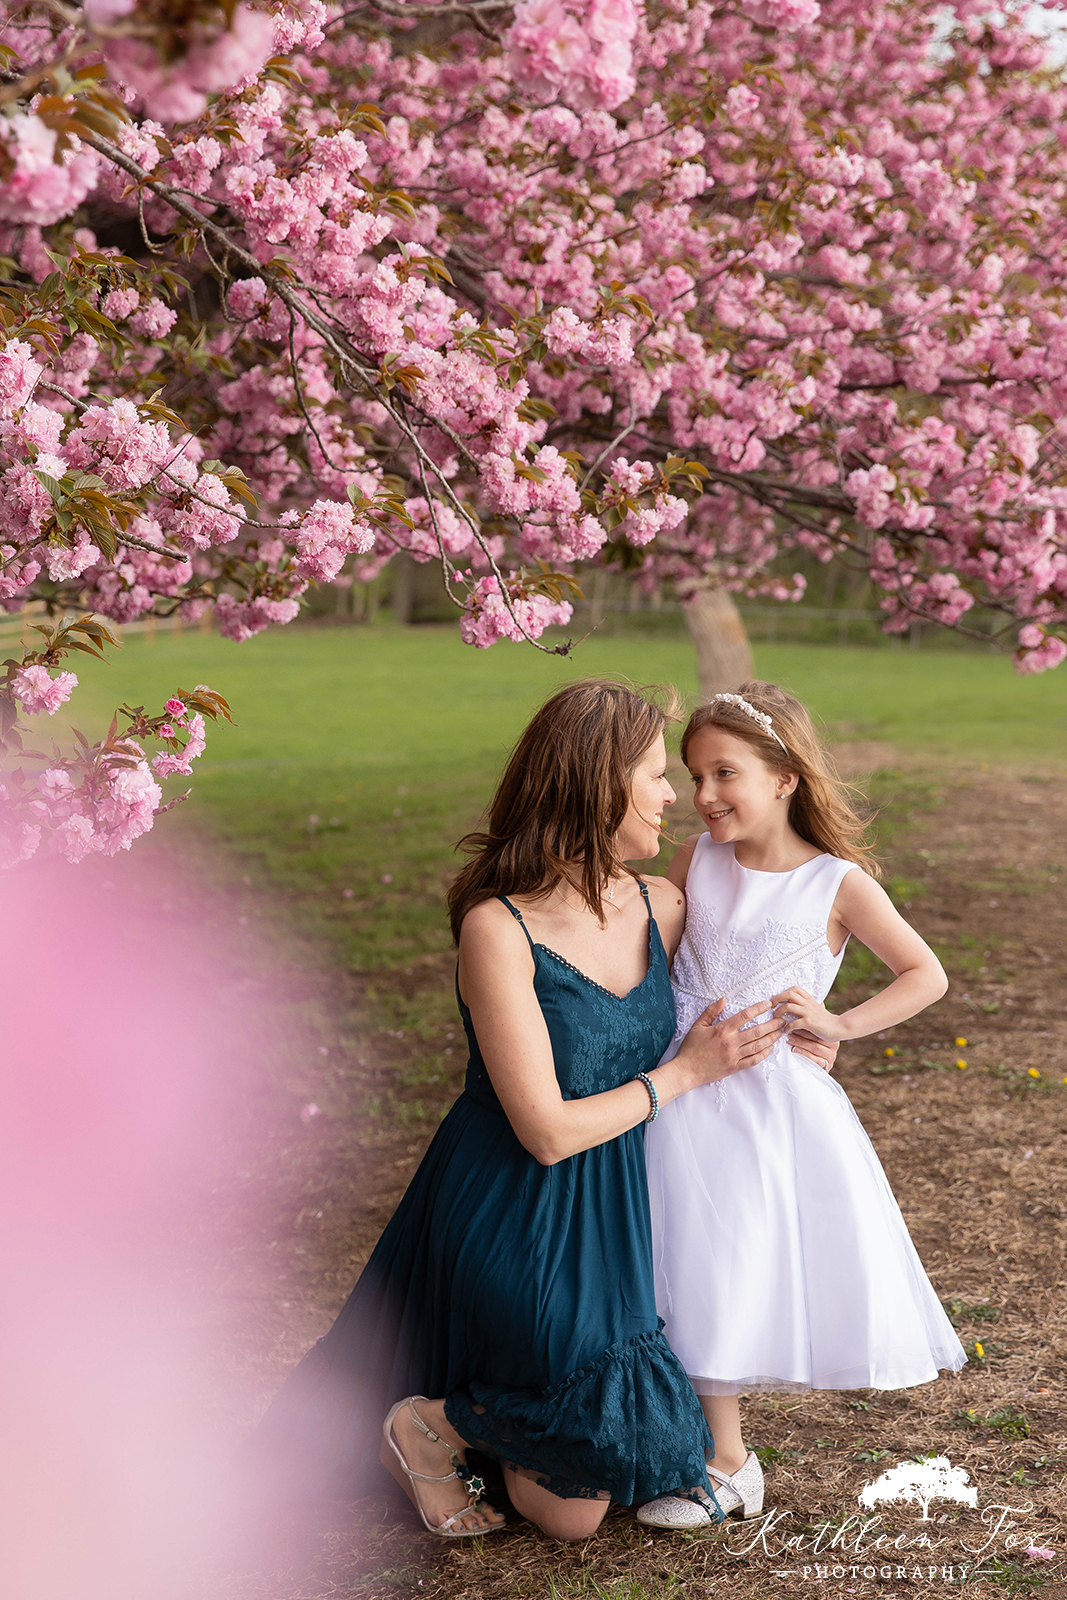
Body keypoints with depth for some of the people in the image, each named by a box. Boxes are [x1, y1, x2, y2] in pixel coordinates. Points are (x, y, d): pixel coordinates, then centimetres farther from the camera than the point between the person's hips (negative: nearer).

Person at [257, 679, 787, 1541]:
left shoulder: (660, 906, -2)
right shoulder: (497, 929, -21)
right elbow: (548, 1130, -21)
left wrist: (784, 1038, -5)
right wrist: (681, 1073, -13)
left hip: (610, 1212, 7)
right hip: (513, 1219, -7)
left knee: (573, 1510, 9)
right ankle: (436, 1425, 9)